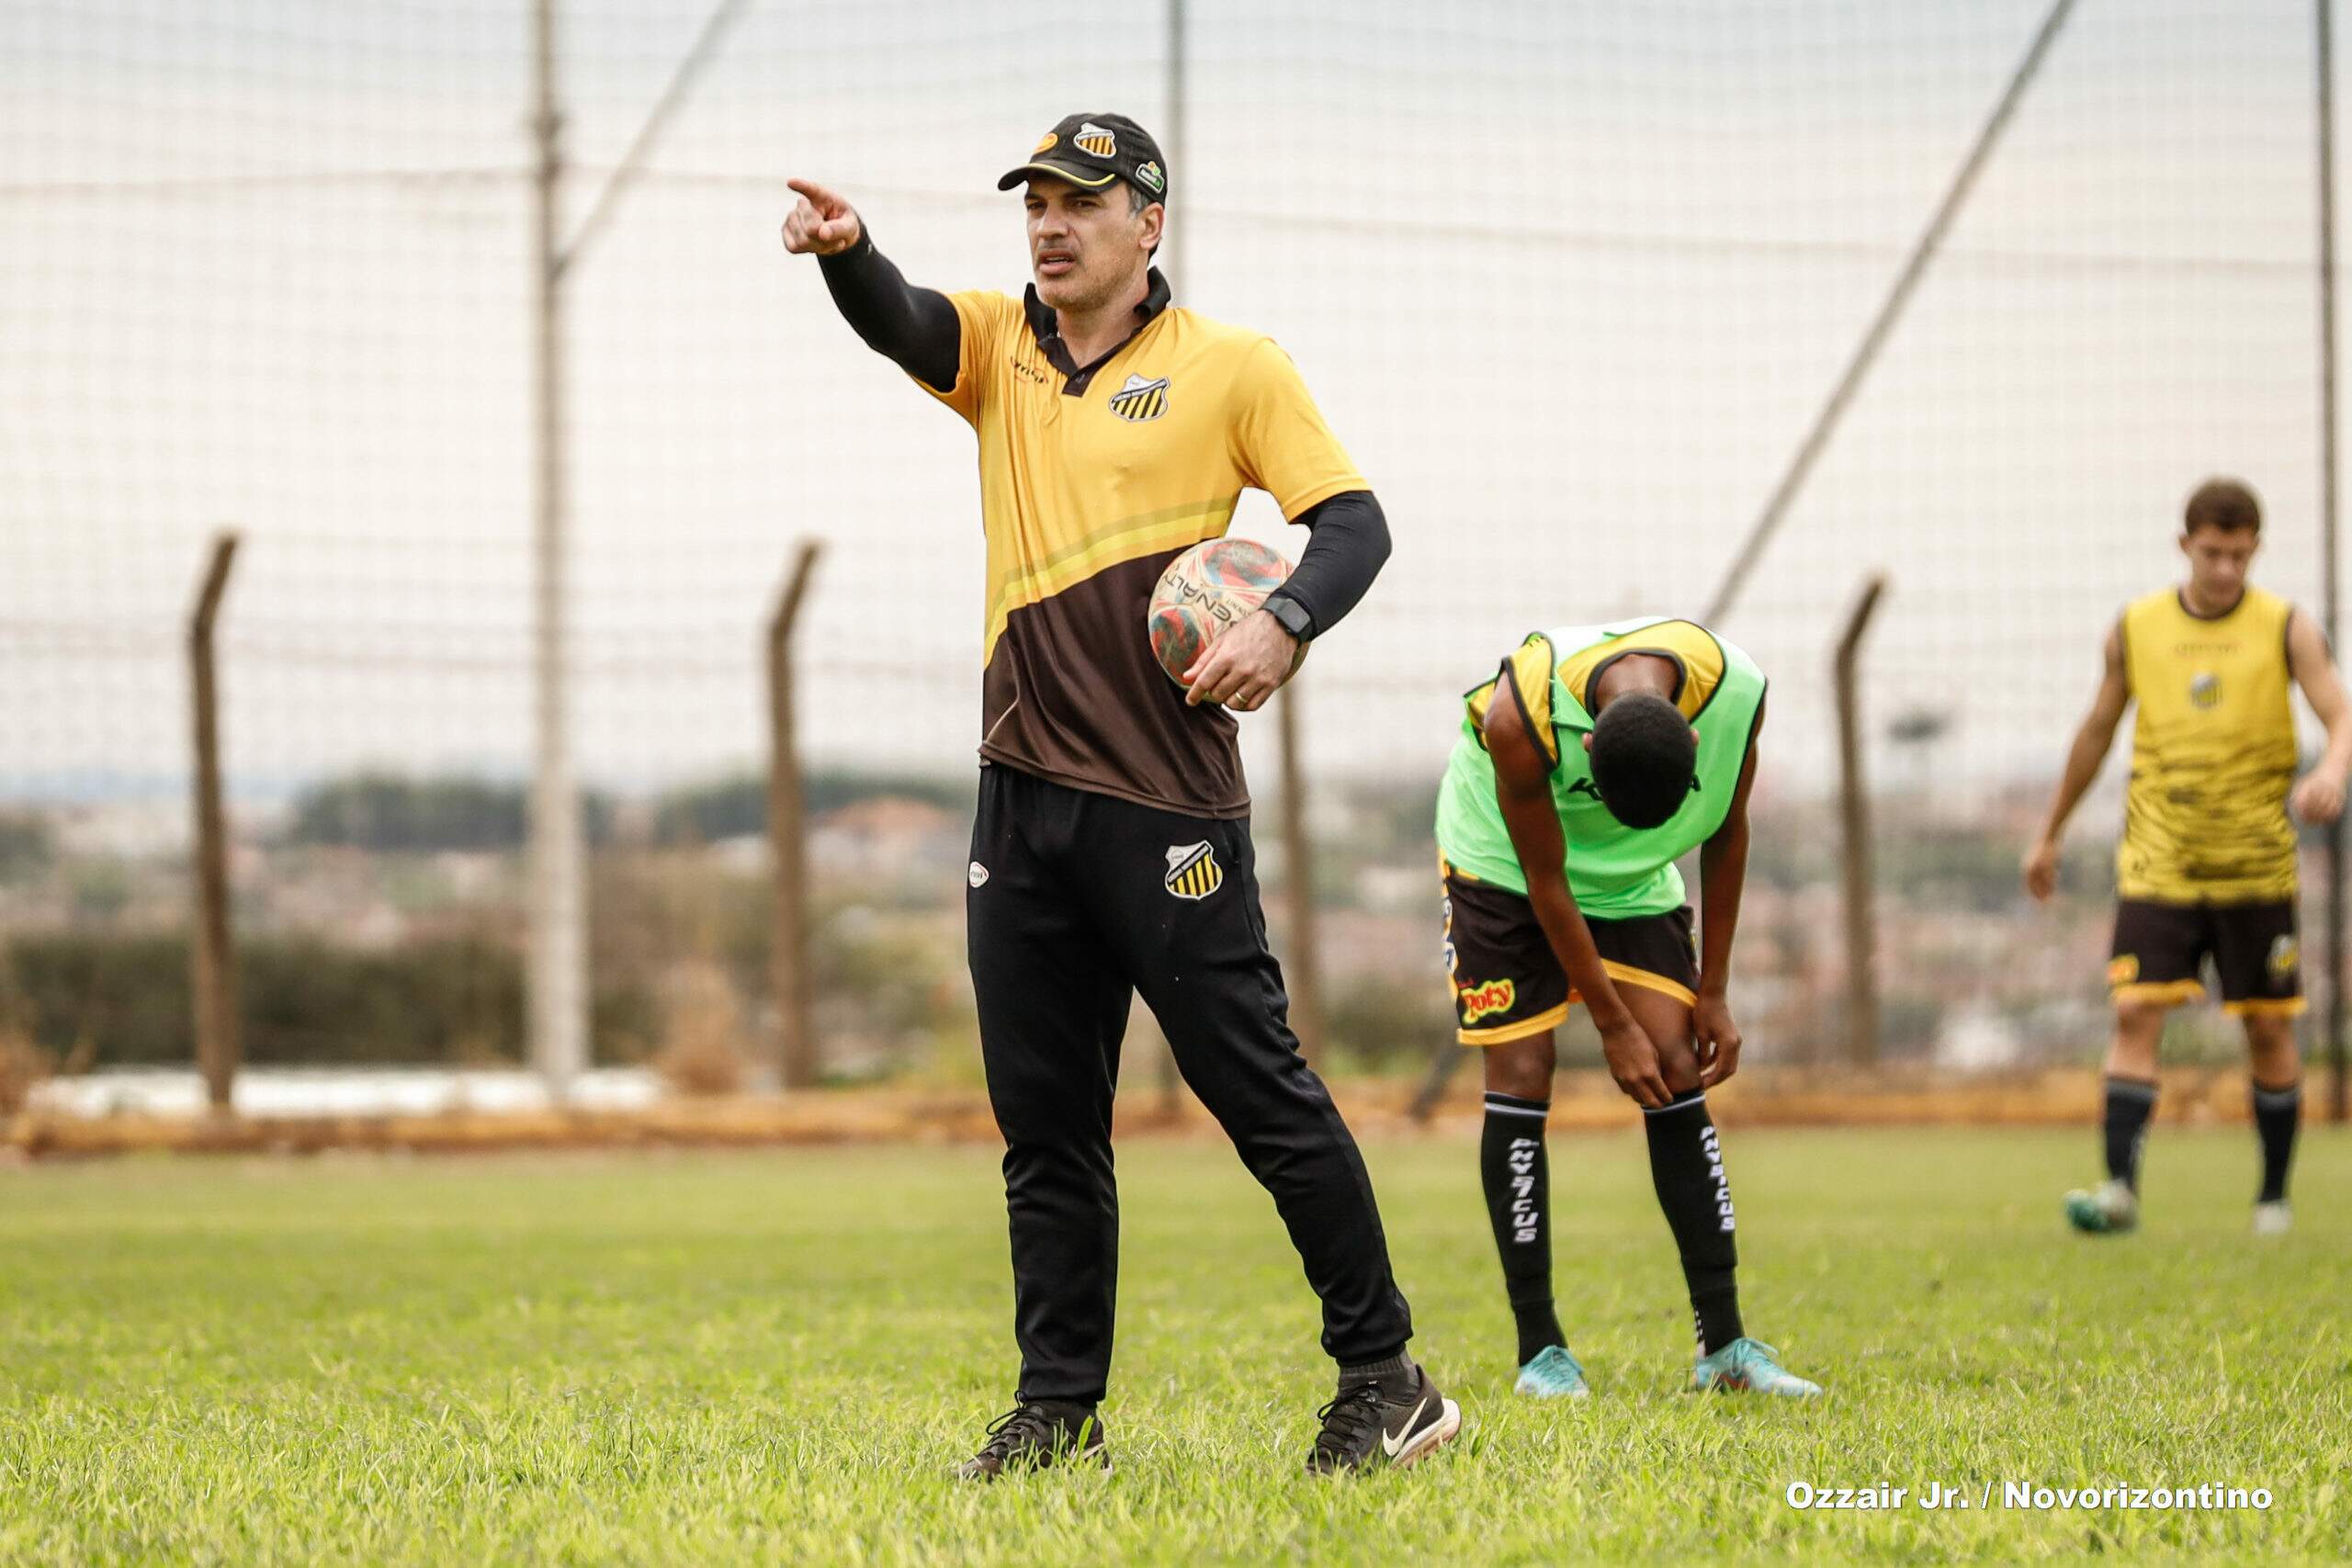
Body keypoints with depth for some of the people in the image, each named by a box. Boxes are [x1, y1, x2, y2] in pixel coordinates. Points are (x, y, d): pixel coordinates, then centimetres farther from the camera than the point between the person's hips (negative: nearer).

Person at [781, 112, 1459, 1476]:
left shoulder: (1232, 366, 1)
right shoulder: (1000, 350, 13)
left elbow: (1355, 521, -3)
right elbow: (898, 321, -7)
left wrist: (1284, 622, -23)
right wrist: (845, 250, -30)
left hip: (1170, 802, -5)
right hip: (1024, 793, 5)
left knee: (1262, 1094, -4)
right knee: (1045, 1122, 8)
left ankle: (1386, 1378, 4)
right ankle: (1060, 1411, 14)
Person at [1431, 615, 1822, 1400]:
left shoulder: (1738, 693, -28)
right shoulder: (1521, 716, -38)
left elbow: (1725, 833, -9)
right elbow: (1545, 881, -24)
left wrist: (1713, 994, -5)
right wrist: (1613, 1026, -19)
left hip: (1634, 874, 3)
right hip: (1503, 864, -3)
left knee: (1678, 1077, -7)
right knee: (1521, 1080, -11)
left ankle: (1724, 1346, -6)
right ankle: (1539, 1349, -5)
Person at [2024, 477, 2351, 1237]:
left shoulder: (2285, 628, -1)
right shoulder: (2135, 630, 4)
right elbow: (2097, 731, 15)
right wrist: (2050, 836, 20)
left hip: (2256, 864, -1)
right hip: (2158, 862, 1)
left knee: (2269, 1029, 4)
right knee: (2136, 1011, -14)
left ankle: (2275, 1198, 17)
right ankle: (2120, 1187, -18)